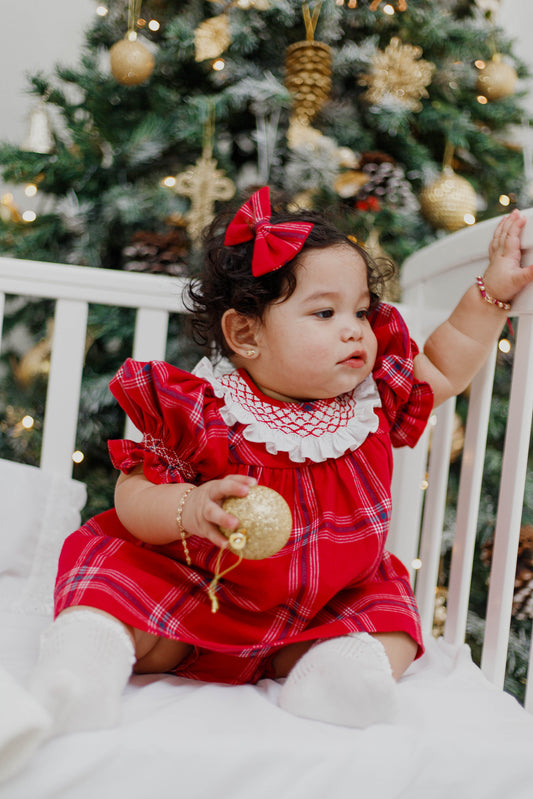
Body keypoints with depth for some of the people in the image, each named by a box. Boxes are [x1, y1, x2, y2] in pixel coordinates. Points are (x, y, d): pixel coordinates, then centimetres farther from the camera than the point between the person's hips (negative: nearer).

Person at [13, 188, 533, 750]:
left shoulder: (374, 397, -4)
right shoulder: (197, 413, -18)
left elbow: (445, 369, 15)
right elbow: (133, 497, -15)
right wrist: (192, 508, -37)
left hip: (327, 606, 4)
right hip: (196, 594, -3)